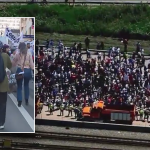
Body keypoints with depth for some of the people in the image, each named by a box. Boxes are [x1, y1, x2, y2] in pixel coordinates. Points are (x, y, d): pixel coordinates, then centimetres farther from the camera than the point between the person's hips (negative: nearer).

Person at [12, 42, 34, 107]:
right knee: (26, 85, 19)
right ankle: (26, 101, 22)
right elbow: (31, 63, -2)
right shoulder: (29, 54, -3)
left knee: (19, 86, 8)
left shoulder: (17, 54, -4)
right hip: (27, 71, 2)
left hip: (19, 70, -1)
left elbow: (13, 63, 5)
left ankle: (19, 102, 1)